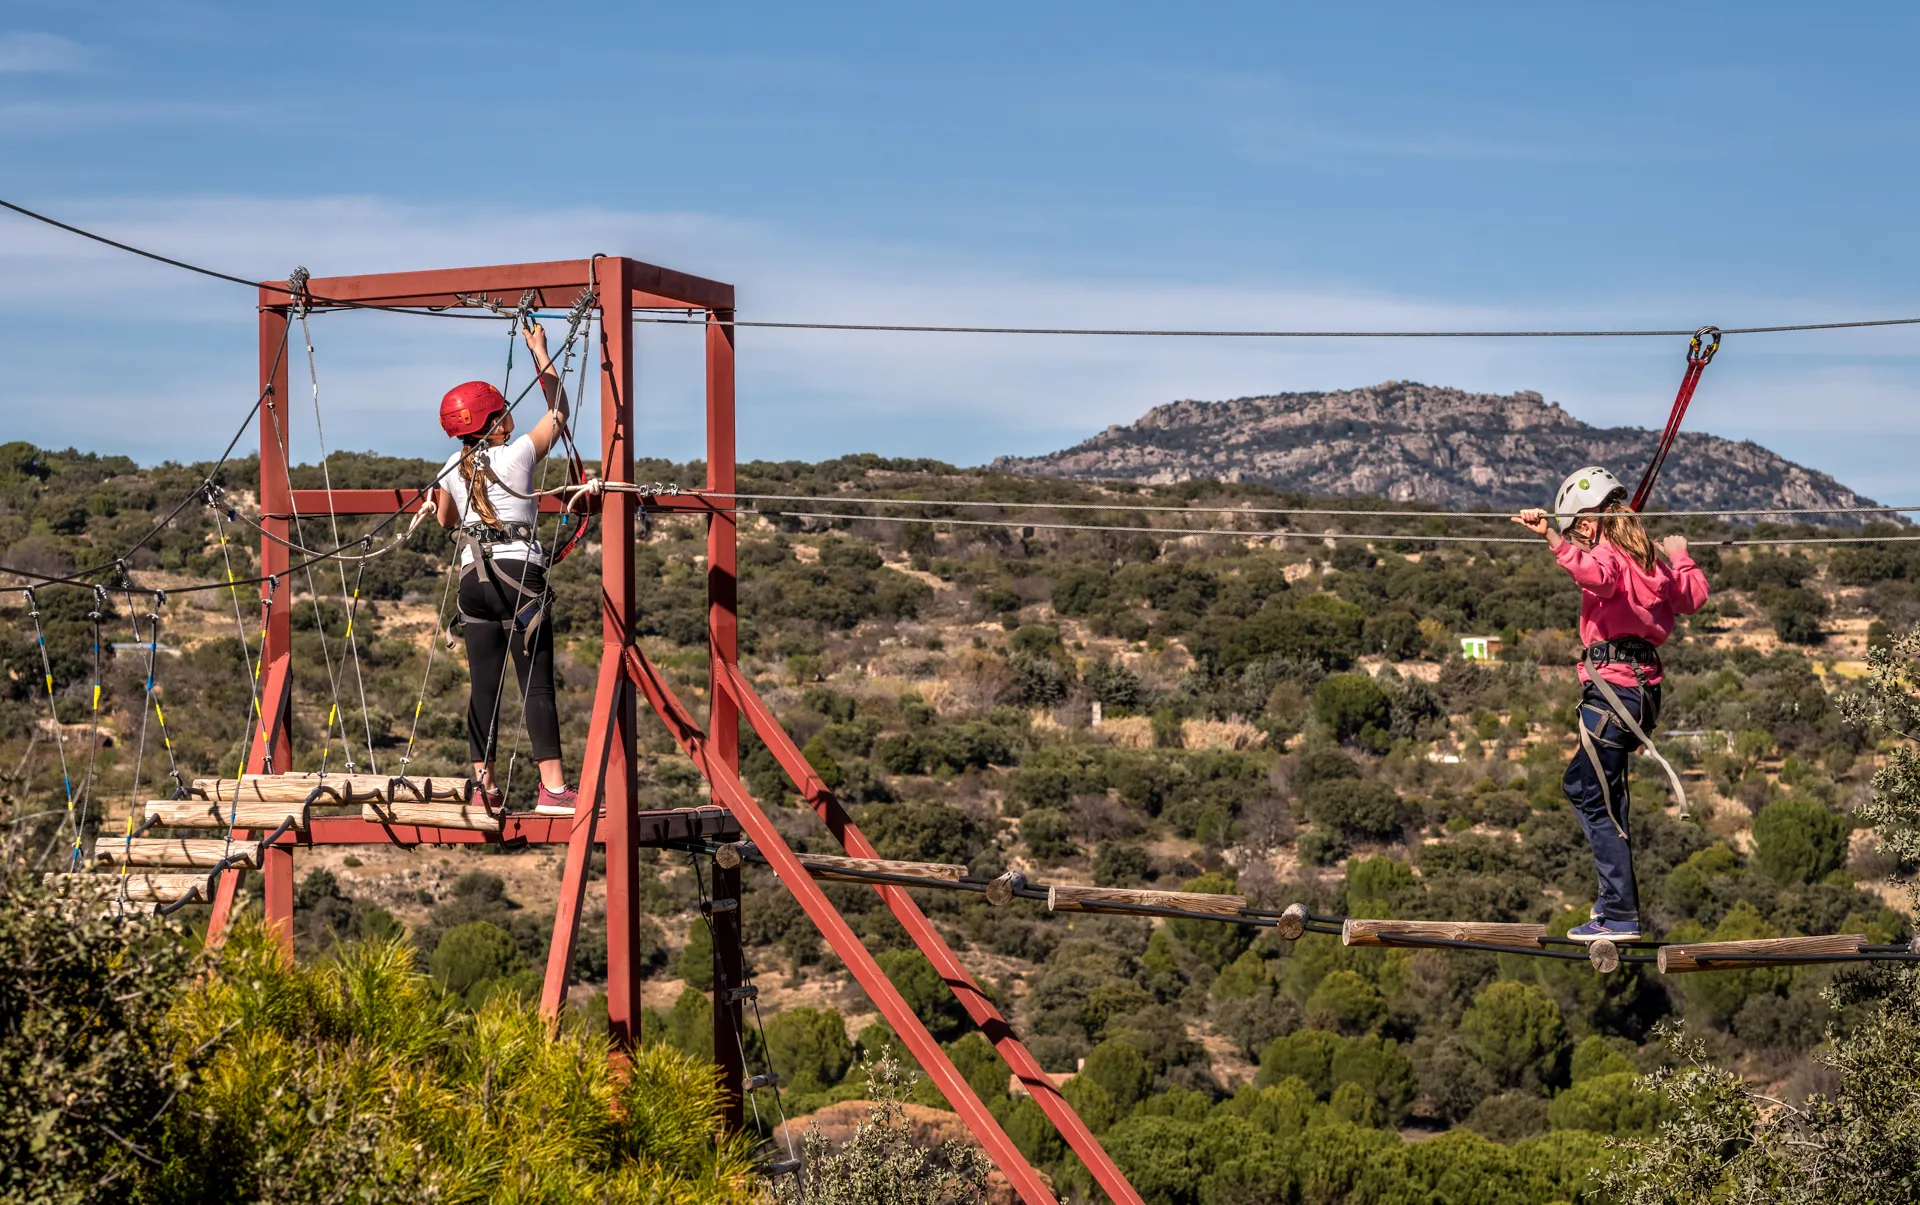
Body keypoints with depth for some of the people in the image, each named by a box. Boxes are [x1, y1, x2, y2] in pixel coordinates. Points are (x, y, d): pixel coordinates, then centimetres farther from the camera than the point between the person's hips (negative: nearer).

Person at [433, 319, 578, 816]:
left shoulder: (452, 473, 9)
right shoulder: (518, 455, -2)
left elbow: (445, 521, 27)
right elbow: (559, 410, 13)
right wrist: (540, 351, 17)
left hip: (473, 580, 4)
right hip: (520, 575, -4)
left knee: (483, 684, 8)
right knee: (537, 684, -5)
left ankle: (485, 785, 9)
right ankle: (553, 788, -9)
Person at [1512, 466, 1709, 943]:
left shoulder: (1610, 557, -10)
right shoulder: (1649, 560, 14)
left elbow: (1592, 572, -36)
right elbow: (1693, 597, 31)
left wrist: (1552, 536, -47)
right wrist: (1679, 557, 48)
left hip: (1612, 686, -9)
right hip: (1644, 685, 9)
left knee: (1597, 802, -3)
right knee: (1579, 783, 23)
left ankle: (1620, 916, -4)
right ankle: (1616, 897, 25)